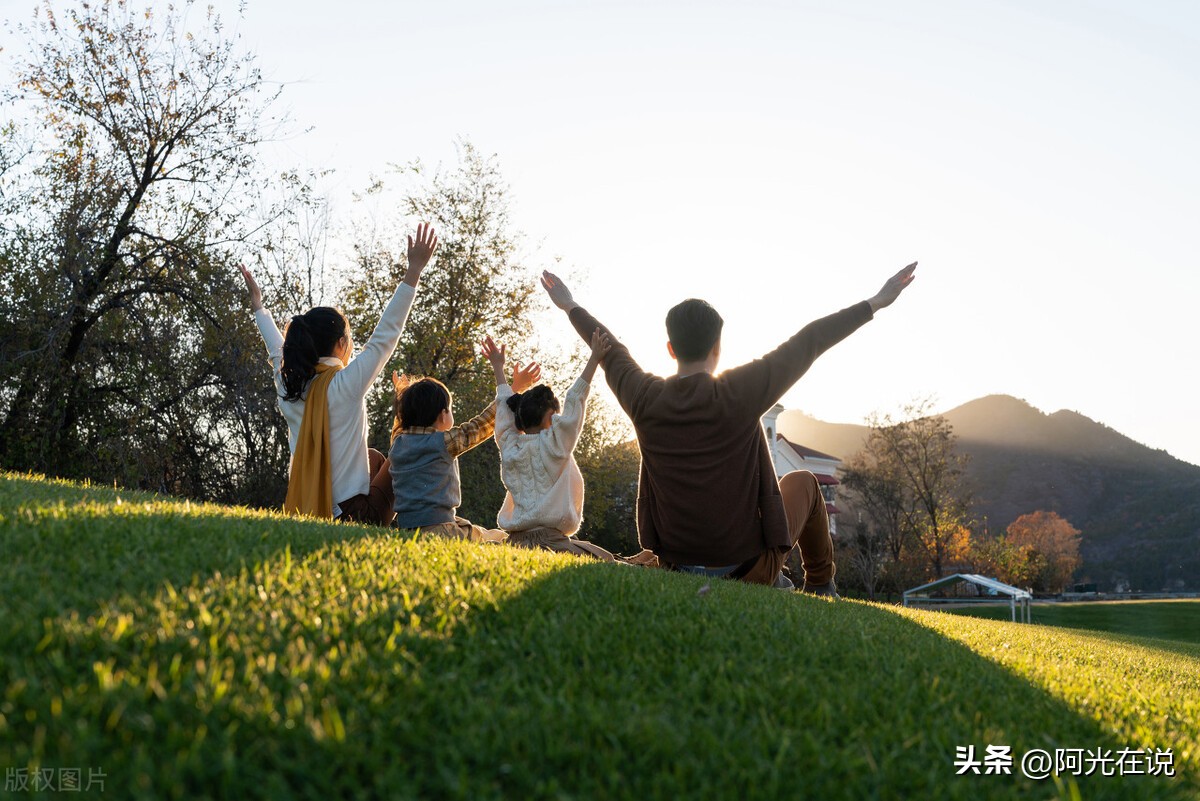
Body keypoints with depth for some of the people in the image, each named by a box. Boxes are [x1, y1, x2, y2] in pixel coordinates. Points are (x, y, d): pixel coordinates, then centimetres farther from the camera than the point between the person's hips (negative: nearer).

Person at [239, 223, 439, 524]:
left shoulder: (288, 386, 2)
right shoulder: (346, 384, -16)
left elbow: (277, 350, 23)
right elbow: (386, 335, -14)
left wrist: (257, 305, 40)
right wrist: (414, 270, -11)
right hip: (349, 514, -7)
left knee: (374, 458, 30)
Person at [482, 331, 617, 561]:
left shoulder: (509, 448, 13)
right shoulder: (553, 444, 0)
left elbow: (506, 405, 27)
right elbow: (574, 399, 4)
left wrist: (498, 367, 40)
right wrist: (594, 358, 8)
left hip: (516, 541, 7)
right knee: (606, 562, -12)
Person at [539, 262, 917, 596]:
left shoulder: (644, 398, -10)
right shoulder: (739, 393, -19)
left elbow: (610, 352, 10)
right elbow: (809, 342, -8)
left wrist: (571, 308, 28)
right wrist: (875, 303, 3)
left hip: (676, 568, 3)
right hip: (748, 568, -3)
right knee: (803, 482, 23)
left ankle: (776, 582, 42)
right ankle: (821, 586, 37)